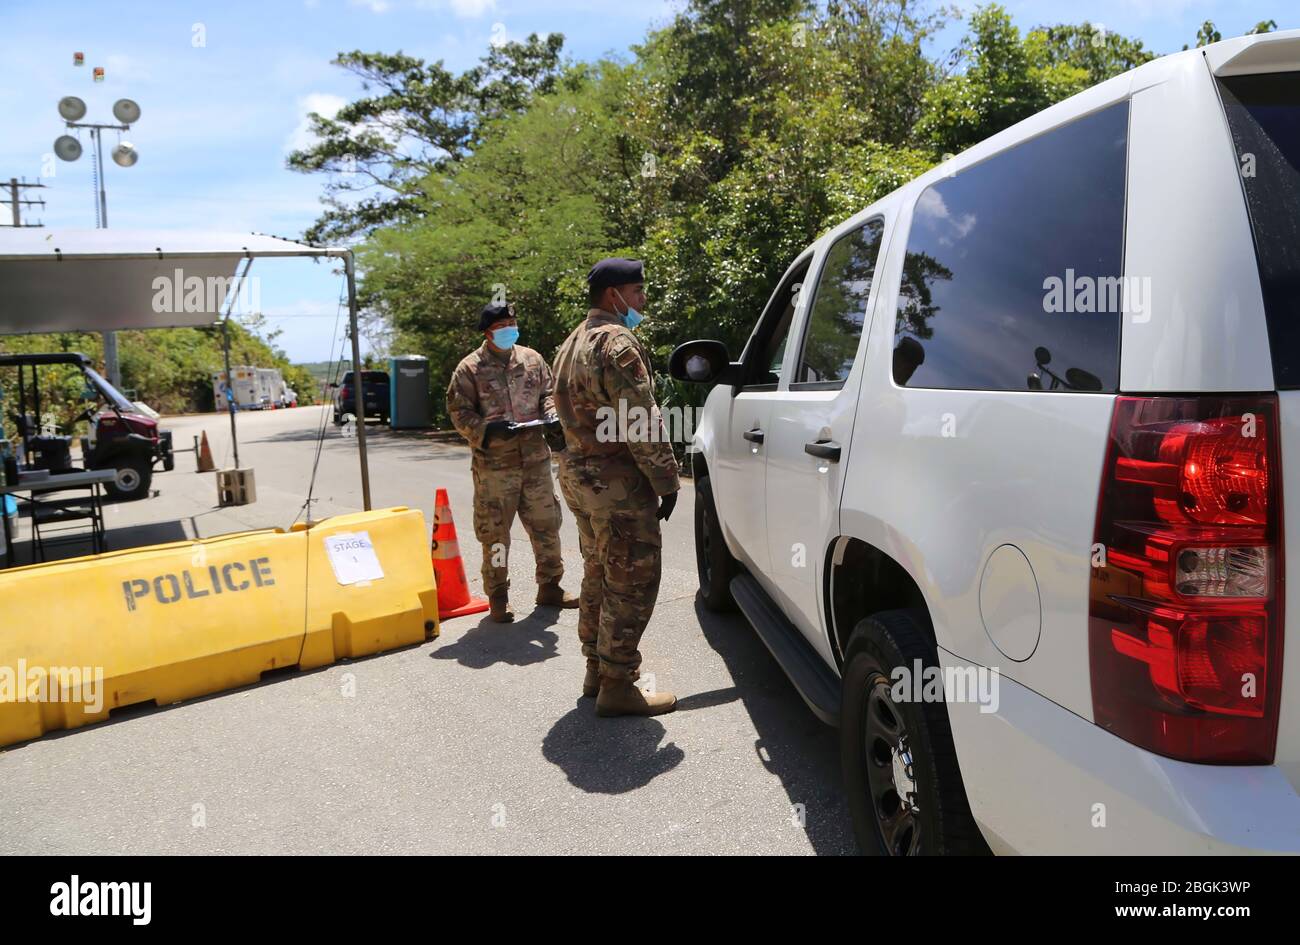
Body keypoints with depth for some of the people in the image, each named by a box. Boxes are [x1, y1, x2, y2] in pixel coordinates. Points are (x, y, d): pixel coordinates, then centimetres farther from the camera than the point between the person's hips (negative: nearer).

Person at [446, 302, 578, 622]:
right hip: (494, 466, -4)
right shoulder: (469, 369, -5)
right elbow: (460, 414, -5)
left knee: (546, 526, 12)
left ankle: (550, 587, 28)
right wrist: (488, 429, -21)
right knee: (495, 534, 3)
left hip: (536, 460, 4)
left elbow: (547, 393, 14)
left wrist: (551, 416, -6)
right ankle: (498, 597, 18)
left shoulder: (532, 359, 8)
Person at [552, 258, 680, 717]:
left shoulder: (574, 343, 17)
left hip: (577, 474, 10)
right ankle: (617, 686, 3)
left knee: (599, 575, 18)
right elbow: (640, 422, -20)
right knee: (631, 583, -3)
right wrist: (666, 480, -14)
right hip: (616, 482, -10)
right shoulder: (617, 342, -16)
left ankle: (597, 671, 28)